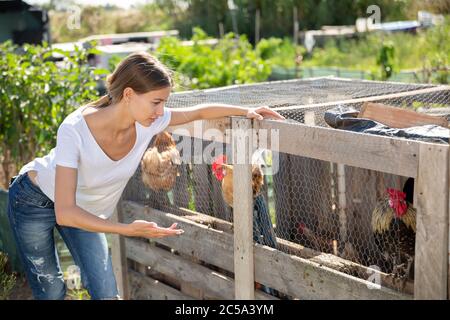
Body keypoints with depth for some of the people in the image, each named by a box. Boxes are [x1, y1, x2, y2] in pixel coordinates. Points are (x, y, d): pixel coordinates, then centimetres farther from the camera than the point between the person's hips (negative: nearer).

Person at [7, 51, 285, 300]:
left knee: (106, 292, -3)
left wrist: (245, 111, -9)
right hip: (35, 200, -4)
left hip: (84, 209, 5)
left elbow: (198, 112, -5)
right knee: (51, 292, 3)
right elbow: (65, 213, -39)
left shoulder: (149, 122, -25)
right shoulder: (75, 131, -39)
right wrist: (126, 229, -47)